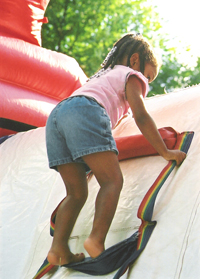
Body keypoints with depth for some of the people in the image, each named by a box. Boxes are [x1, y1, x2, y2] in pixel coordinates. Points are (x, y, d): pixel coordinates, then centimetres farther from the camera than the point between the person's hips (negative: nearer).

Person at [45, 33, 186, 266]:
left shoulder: (102, 76, 43)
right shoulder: (131, 75, 20)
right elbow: (141, 117, 8)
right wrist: (166, 153, 11)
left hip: (56, 115, 8)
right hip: (84, 111, -7)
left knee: (76, 193, 9)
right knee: (112, 180, -9)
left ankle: (58, 249, -5)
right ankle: (96, 241, -26)